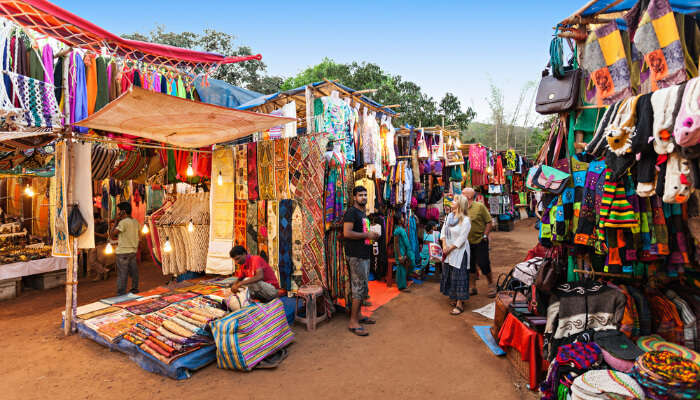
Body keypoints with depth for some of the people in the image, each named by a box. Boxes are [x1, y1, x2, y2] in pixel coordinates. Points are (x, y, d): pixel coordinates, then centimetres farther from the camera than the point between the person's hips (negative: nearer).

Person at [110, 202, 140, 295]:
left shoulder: (123, 222, -16)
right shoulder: (135, 222, 7)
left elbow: (113, 233, -13)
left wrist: (116, 220, -6)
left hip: (123, 252, -7)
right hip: (133, 251, 7)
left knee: (122, 274, -1)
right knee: (134, 272, 15)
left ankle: (121, 294, 3)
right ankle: (135, 290, 24)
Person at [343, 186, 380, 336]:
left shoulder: (363, 213, 19)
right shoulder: (351, 212, -11)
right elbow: (347, 233, -22)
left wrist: (372, 235, 9)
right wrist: (367, 235, -17)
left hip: (364, 255, 10)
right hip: (355, 256, -10)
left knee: (363, 287, 15)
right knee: (360, 286, -8)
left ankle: (358, 315, 28)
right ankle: (353, 322, 0)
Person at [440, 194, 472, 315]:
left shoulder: (465, 220, -16)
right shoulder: (449, 216, 4)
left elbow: (461, 239, -17)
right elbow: (443, 231, 7)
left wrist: (450, 249, -13)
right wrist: (444, 245, -4)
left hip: (459, 251, -7)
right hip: (448, 251, 7)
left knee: (458, 276, -2)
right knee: (448, 274, 15)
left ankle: (460, 304, 6)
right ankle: (455, 297, 32)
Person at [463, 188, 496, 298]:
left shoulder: (480, 206, -9)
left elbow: (489, 222, -6)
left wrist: (485, 236, -10)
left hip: (480, 242, -4)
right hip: (467, 242, 4)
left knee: (483, 264, -1)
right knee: (470, 265, 11)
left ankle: (491, 285, 22)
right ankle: (472, 287, 24)